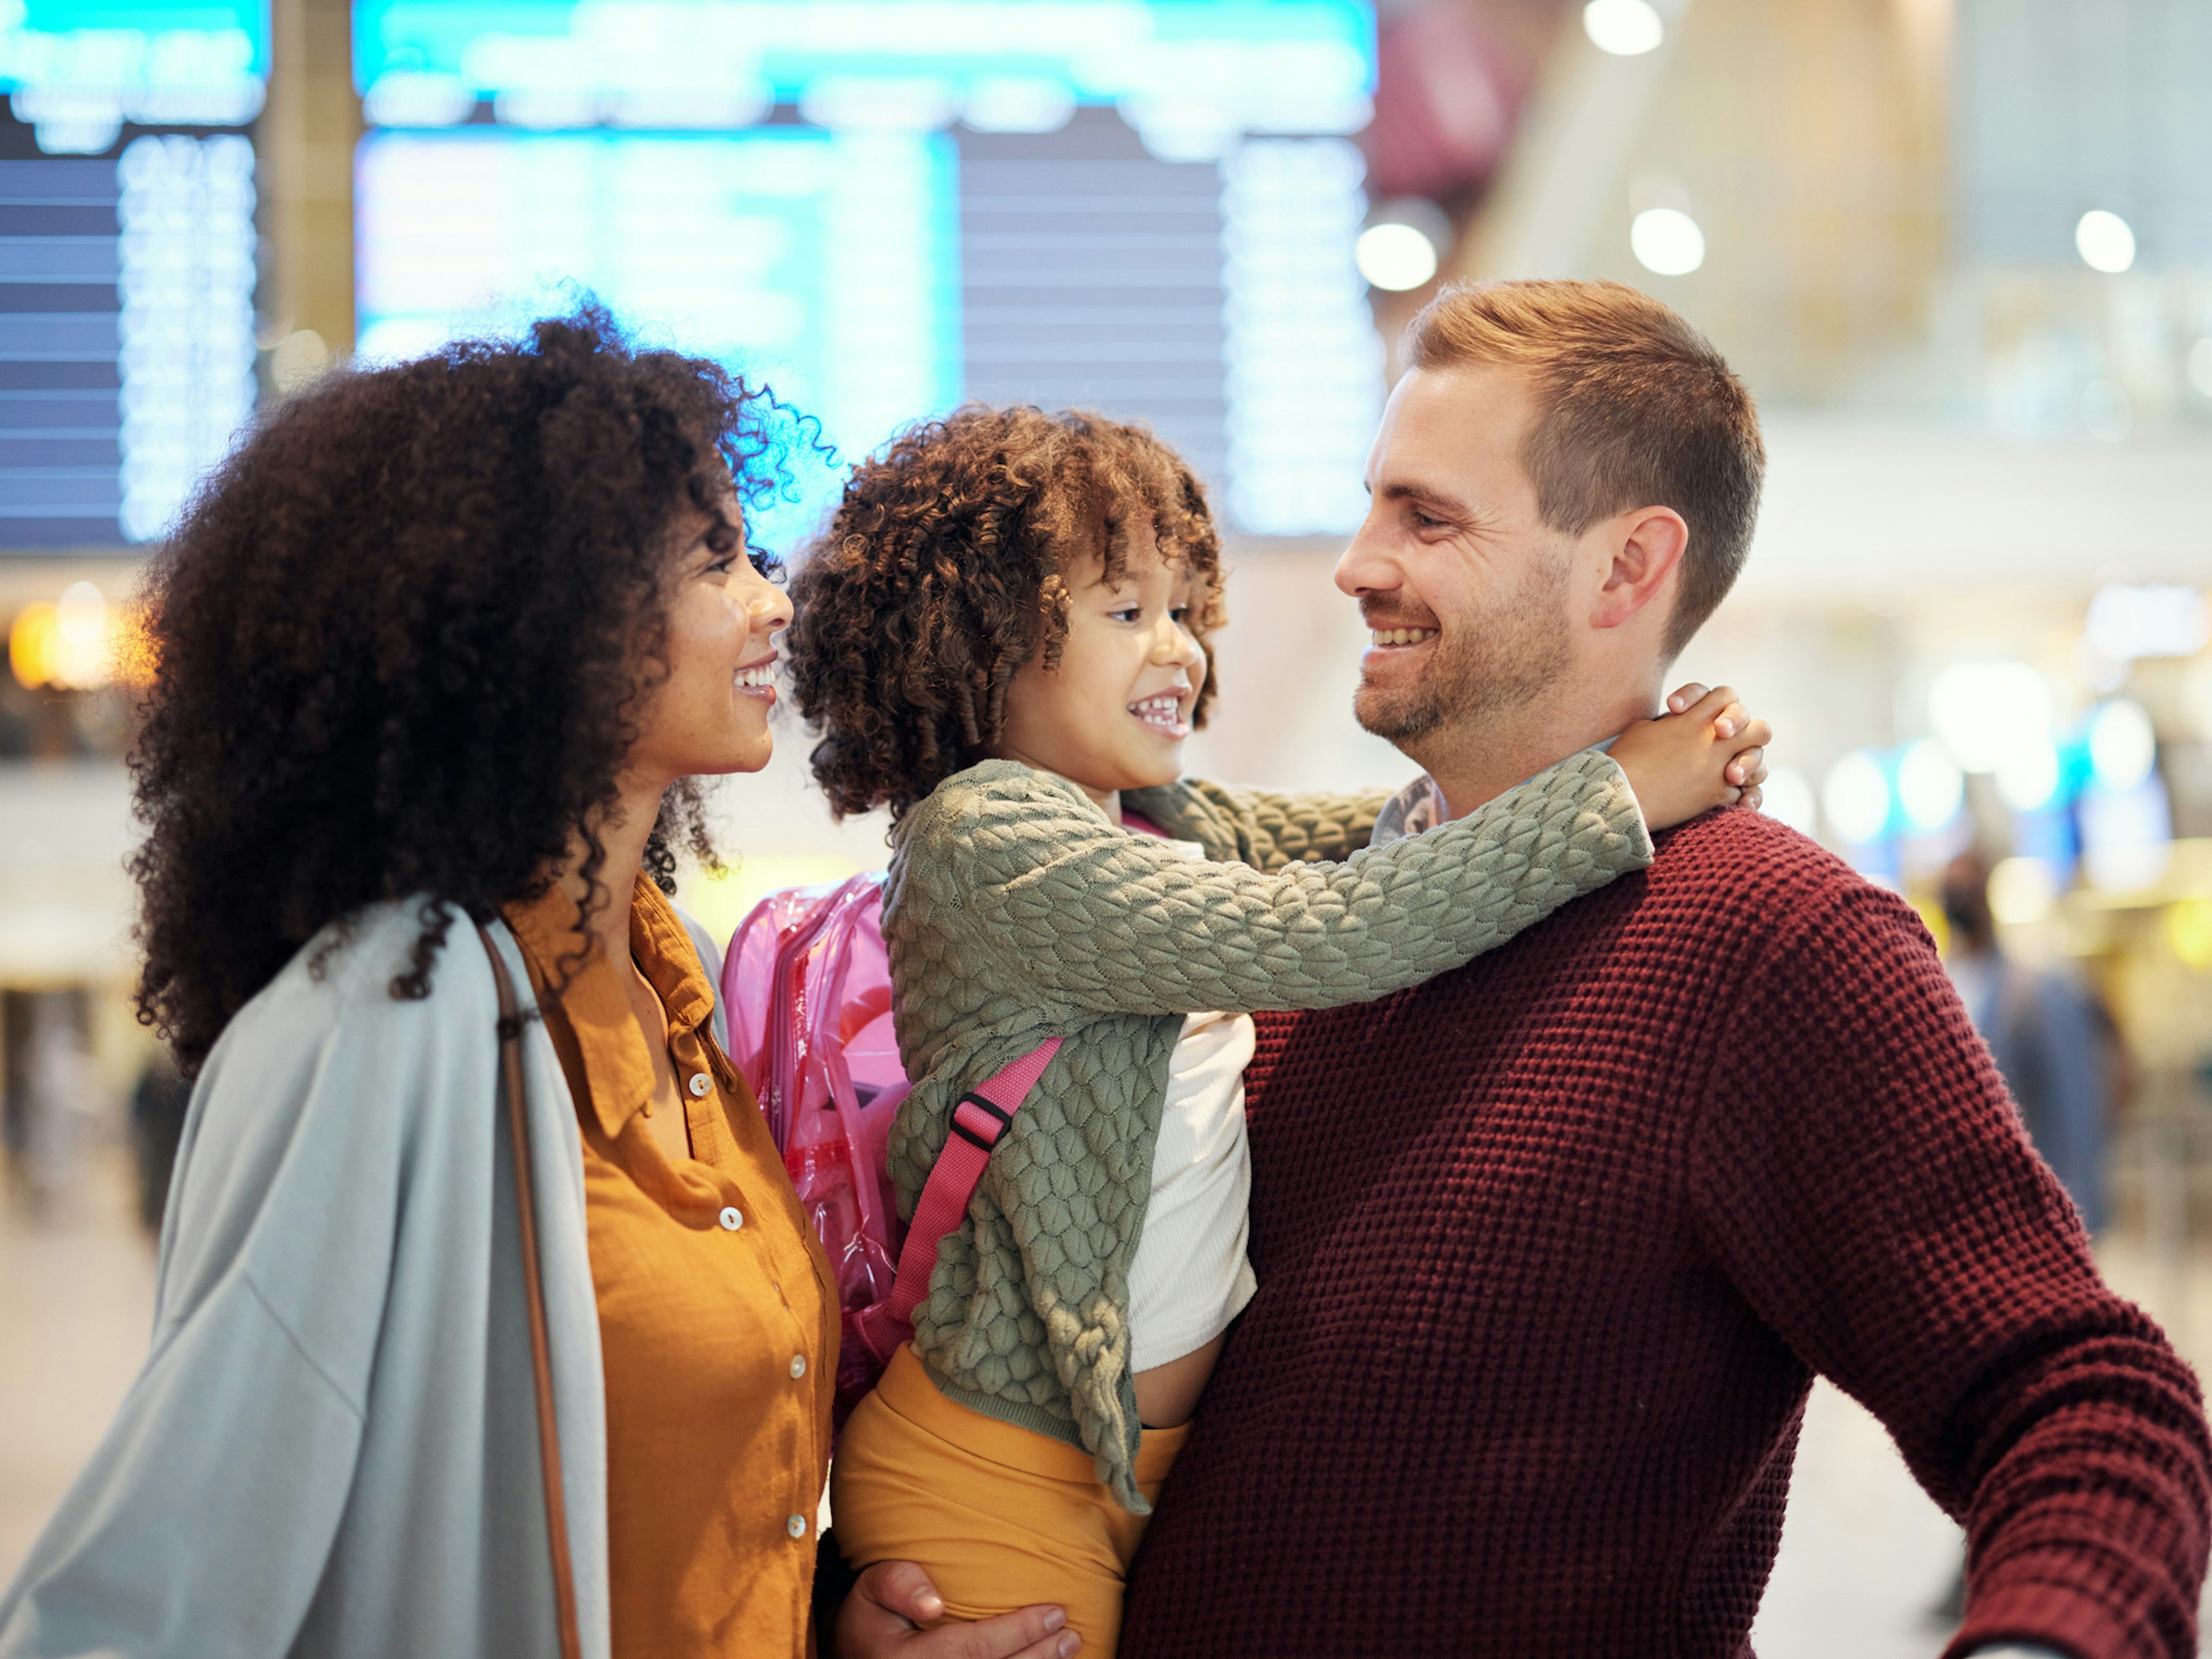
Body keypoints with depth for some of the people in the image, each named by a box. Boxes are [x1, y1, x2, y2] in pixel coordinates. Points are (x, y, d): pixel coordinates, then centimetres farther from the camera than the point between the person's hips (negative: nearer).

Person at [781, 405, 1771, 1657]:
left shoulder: (1161, 823, 8)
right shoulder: (985, 836, -20)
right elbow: (1319, 940, -27)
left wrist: (1667, 751, -13)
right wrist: (1618, 796, -22)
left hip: (1159, 1451, 8)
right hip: (1004, 1482, -8)